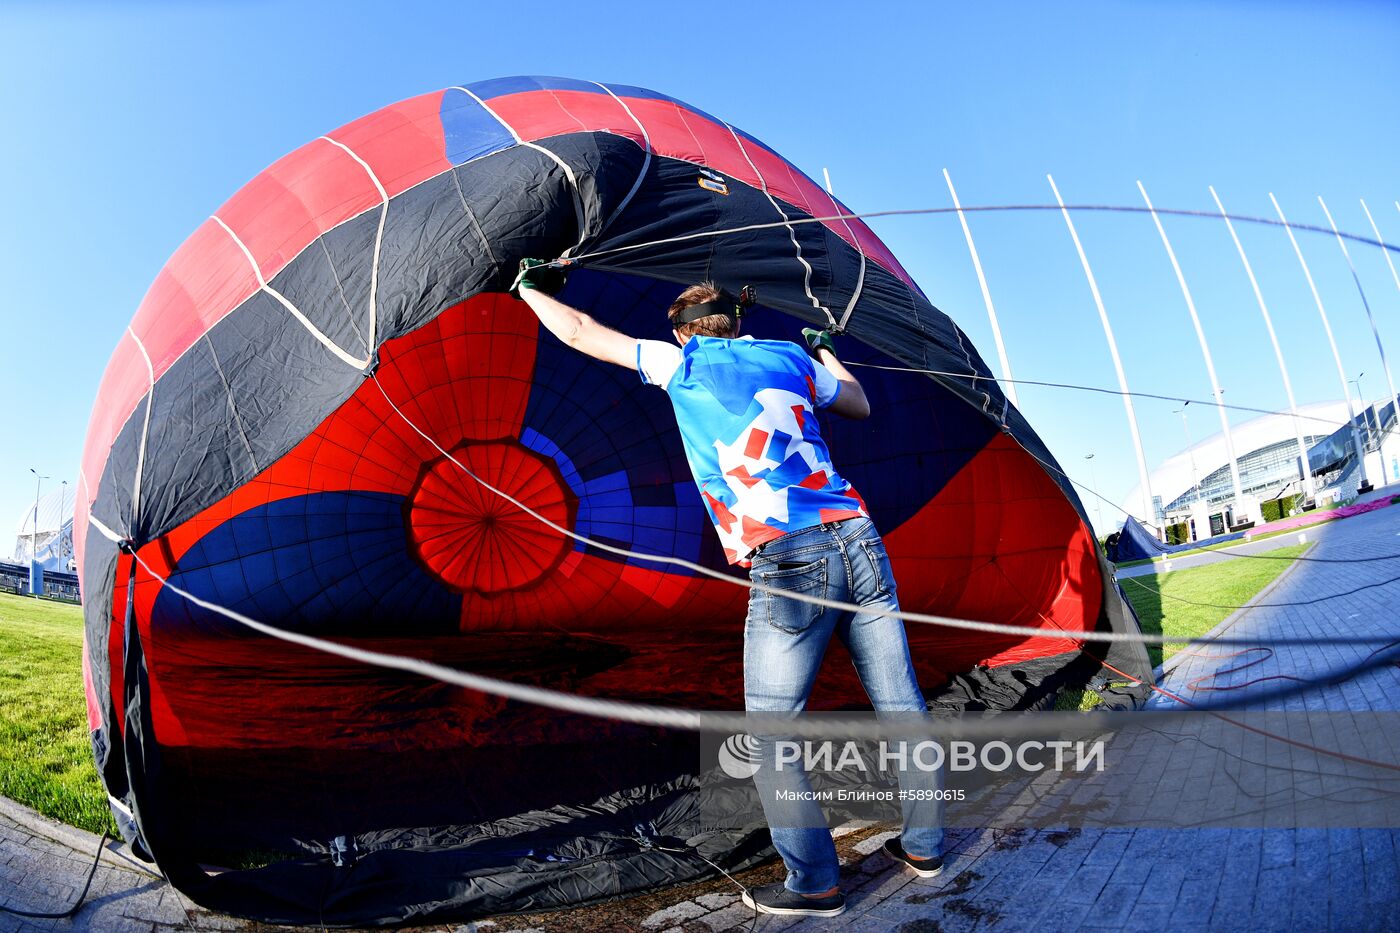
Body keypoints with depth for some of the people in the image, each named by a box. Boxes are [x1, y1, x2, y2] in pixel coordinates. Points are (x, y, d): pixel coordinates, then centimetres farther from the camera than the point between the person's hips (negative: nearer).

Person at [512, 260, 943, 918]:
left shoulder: (681, 363, 9)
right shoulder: (792, 357, 19)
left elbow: (580, 334, 17)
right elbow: (860, 406, 36)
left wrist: (531, 288, 35)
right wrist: (822, 350, 51)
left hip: (789, 563, -5)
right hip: (859, 542, 6)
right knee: (900, 705, 16)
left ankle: (815, 883, 17)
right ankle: (923, 846, 33)